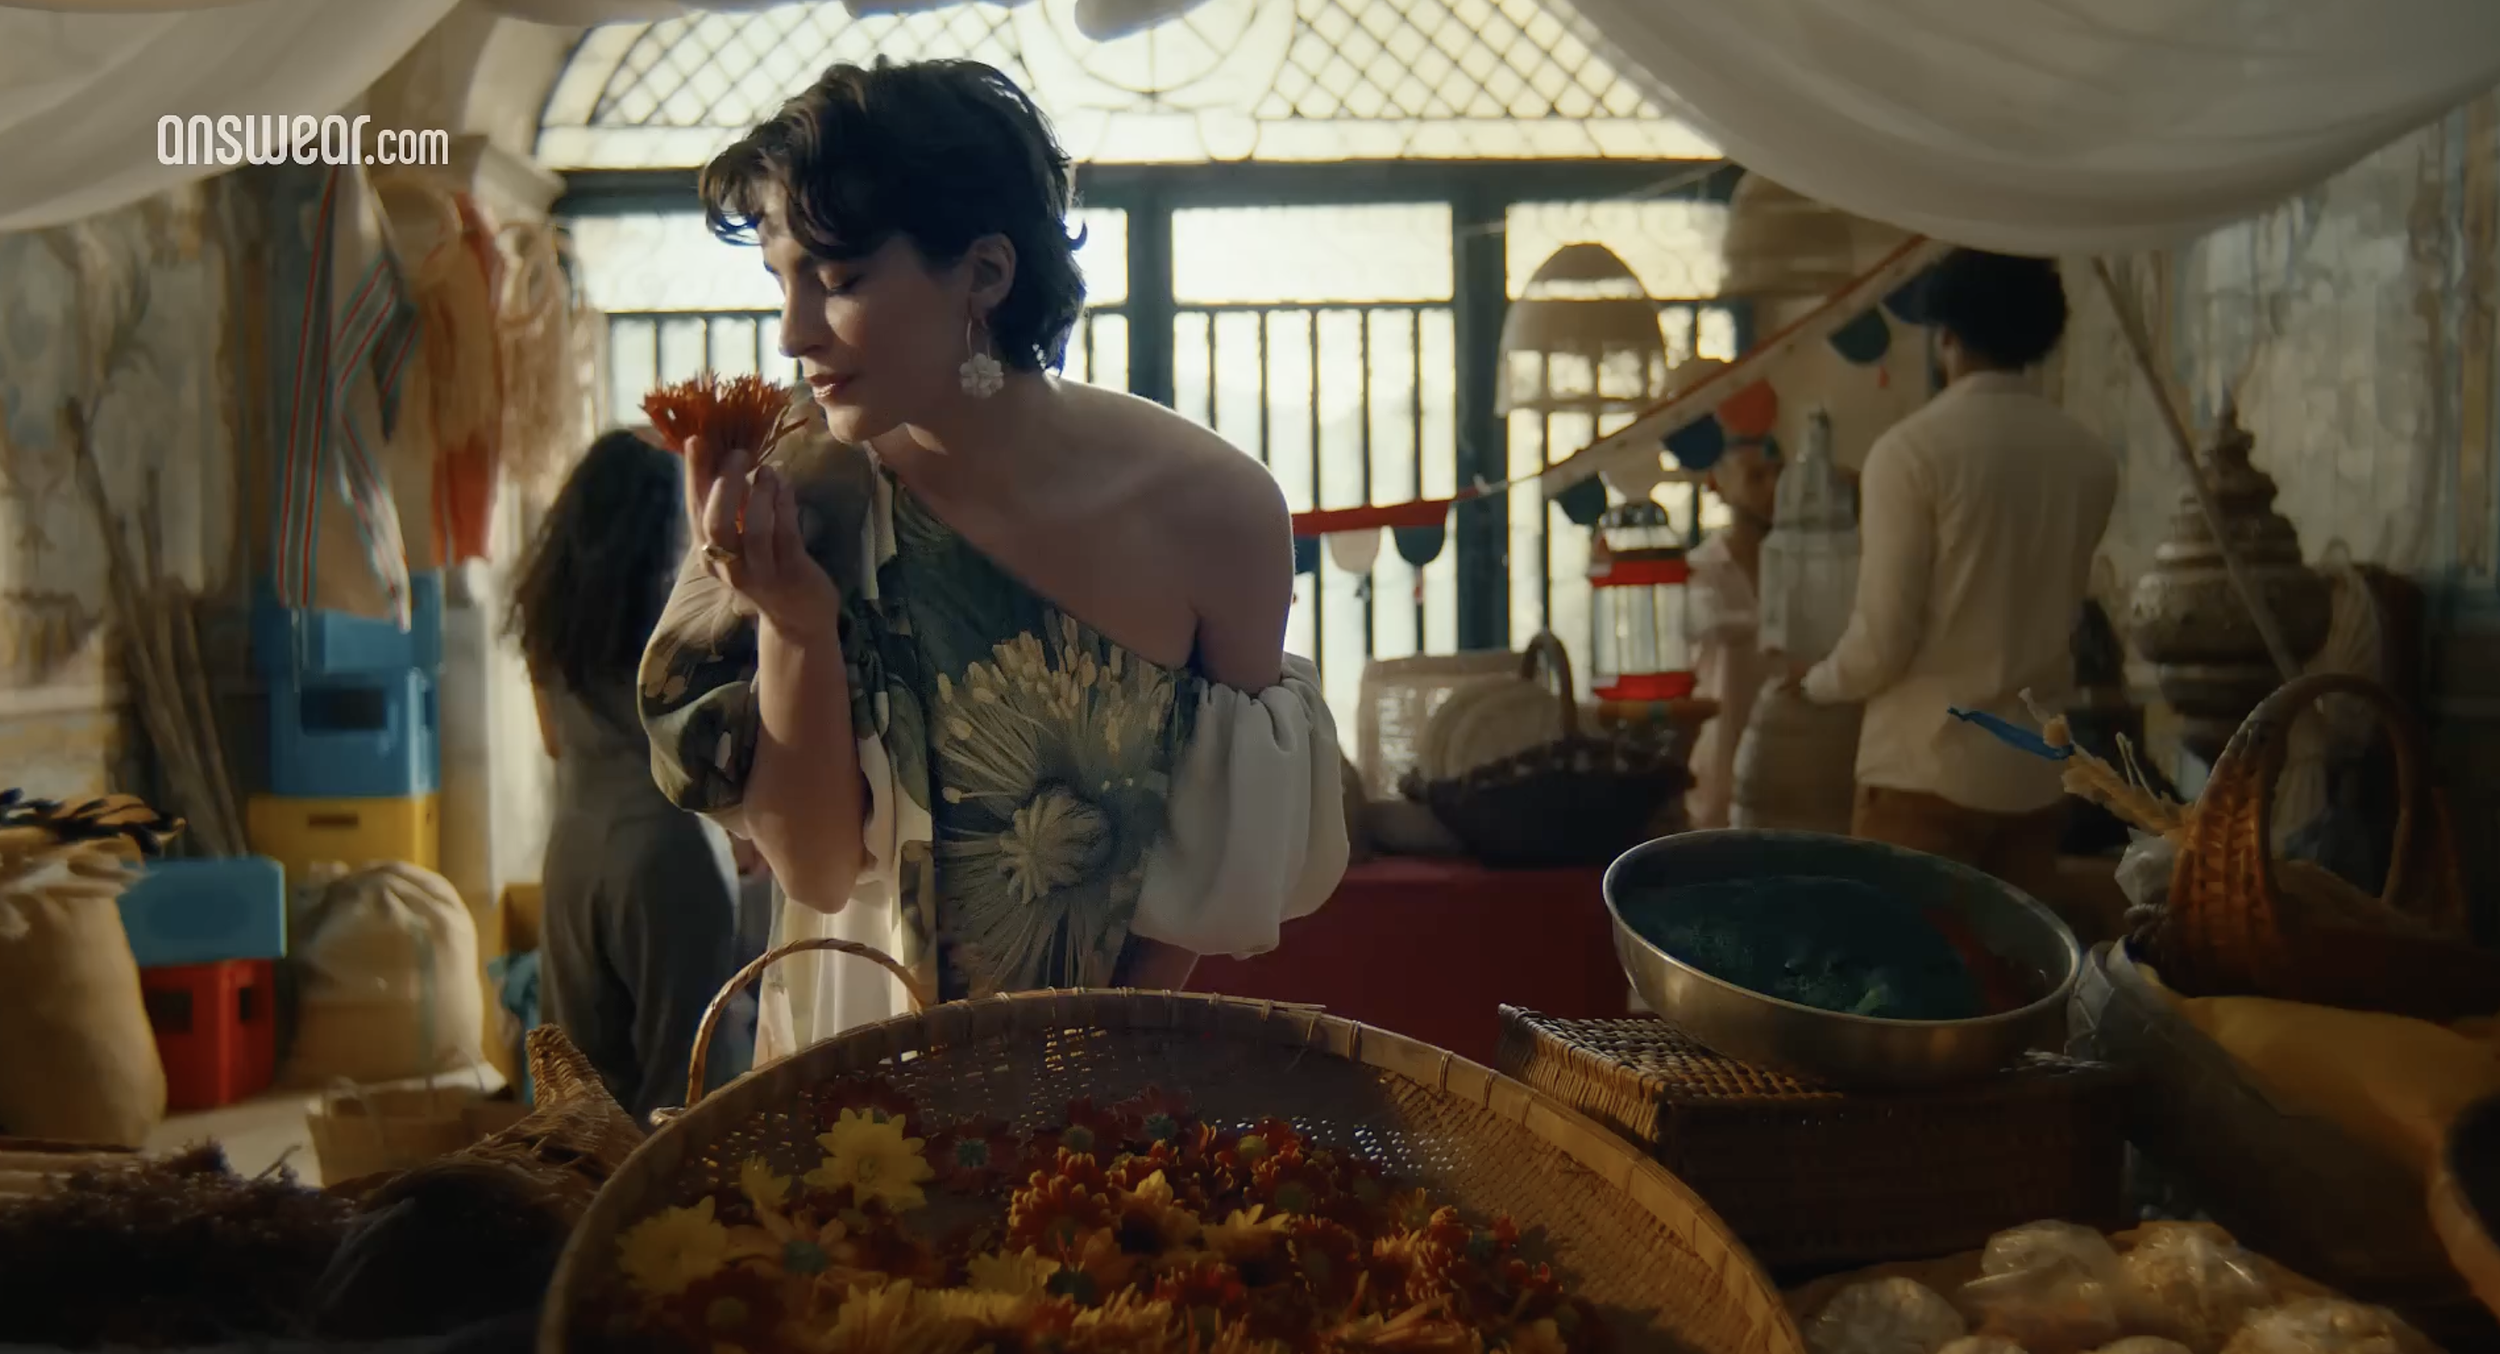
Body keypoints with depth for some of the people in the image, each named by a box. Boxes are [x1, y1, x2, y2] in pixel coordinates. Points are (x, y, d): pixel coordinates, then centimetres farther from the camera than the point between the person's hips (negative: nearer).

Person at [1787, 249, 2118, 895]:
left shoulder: (1913, 449, -12)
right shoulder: (2090, 458, 3)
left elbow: (1882, 640, -13)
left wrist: (1815, 681, 6)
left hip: (1927, 766, -5)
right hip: (2039, 770, 5)